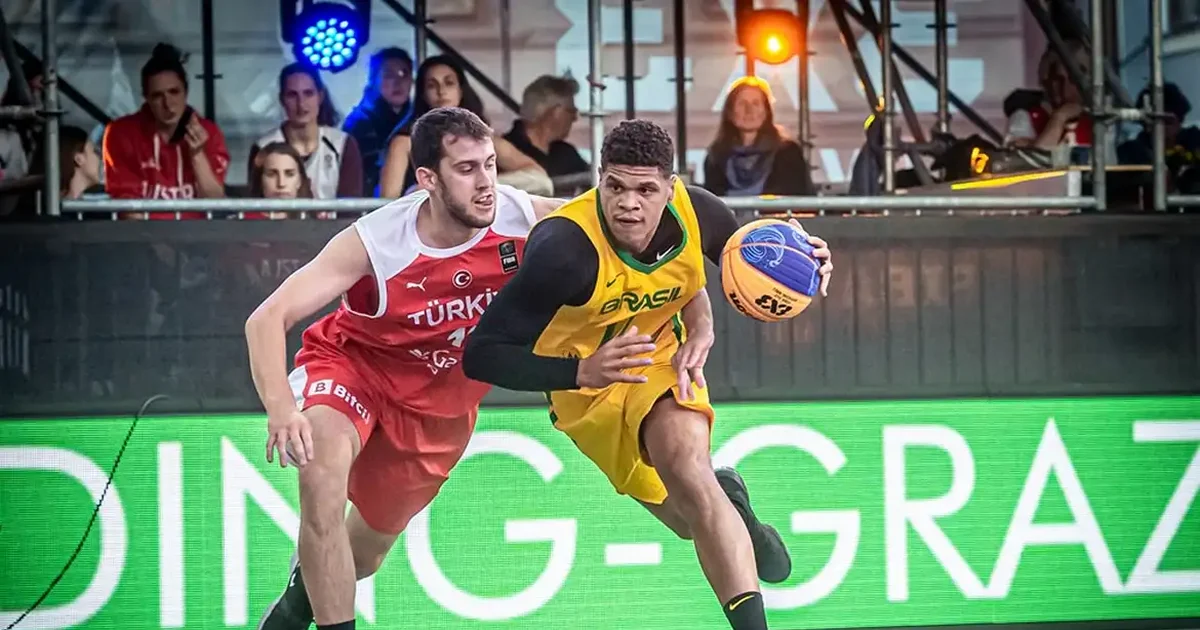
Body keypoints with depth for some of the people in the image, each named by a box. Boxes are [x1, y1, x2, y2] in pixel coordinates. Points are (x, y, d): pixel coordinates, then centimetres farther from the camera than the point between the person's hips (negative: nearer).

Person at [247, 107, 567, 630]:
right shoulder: (373, 242, -33)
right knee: (323, 471, -35)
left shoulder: (524, 219, -26)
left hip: (444, 393, 4)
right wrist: (281, 408, -52)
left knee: (373, 538, 15)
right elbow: (267, 319, -35)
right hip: (353, 362, -3)